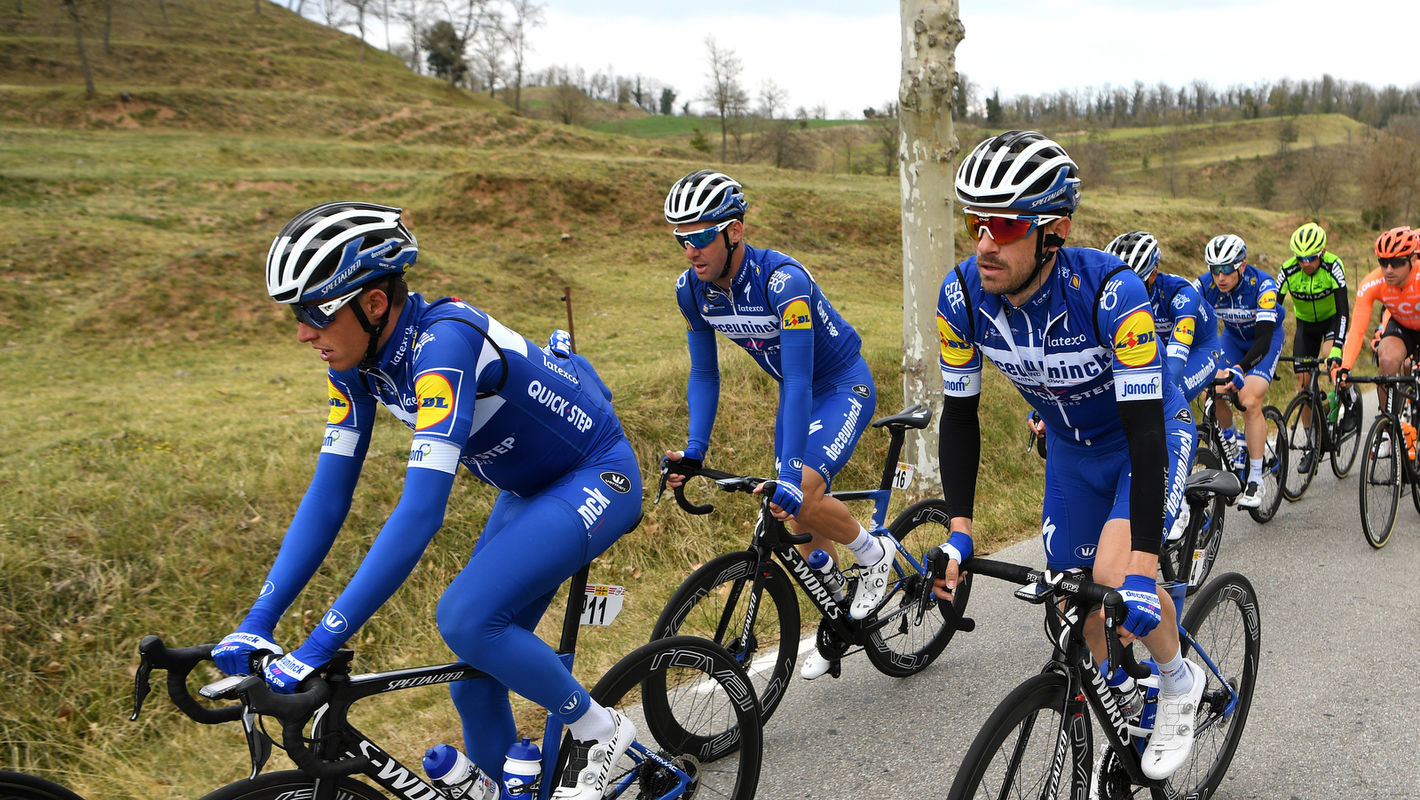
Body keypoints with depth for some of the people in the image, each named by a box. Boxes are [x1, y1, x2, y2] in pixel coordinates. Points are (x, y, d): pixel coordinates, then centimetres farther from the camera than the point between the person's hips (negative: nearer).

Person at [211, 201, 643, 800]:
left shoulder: (442, 340, -33)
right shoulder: (358, 356, -8)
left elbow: (422, 509, -40)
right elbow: (329, 493, -6)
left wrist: (321, 645, -40)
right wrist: (257, 621, -13)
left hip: (596, 480, -8)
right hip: (529, 489, 8)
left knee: (464, 619, -24)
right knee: (478, 669, 4)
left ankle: (598, 731, -2)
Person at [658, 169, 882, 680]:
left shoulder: (783, 280, -34)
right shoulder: (692, 289, -13)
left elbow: (799, 382, -38)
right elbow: (704, 374, -4)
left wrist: (789, 475, -43)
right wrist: (694, 451, -16)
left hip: (843, 387, -7)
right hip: (795, 393, 7)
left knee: (802, 496, -26)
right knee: (801, 520, 7)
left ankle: (874, 552, 3)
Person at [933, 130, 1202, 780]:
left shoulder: (1109, 291, -37)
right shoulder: (962, 294, -23)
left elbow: (1144, 429, -37)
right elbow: (959, 415, -12)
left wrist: (1143, 568, -41)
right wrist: (958, 531, -19)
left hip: (1152, 434, -5)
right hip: (1070, 446, 5)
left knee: (1116, 574, -26)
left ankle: (1179, 679, 5)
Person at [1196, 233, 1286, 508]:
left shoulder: (1262, 285, -33)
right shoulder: (1204, 285, -24)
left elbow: (1264, 338, -39)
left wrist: (1239, 368, -55)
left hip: (1266, 338, -4)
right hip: (1233, 337, 4)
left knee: (1250, 401, -22)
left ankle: (1255, 481, -15)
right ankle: (1231, 442, 14)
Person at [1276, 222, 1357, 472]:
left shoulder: (1333, 266, -29)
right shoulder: (1288, 270, -23)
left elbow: (1343, 310, -34)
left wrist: (1336, 351, -44)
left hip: (1332, 319, -2)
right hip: (1306, 324, 3)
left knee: (1329, 354, -33)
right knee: (1303, 384, -4)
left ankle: (1349, 398, -3)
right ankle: (1311, 444, 10)